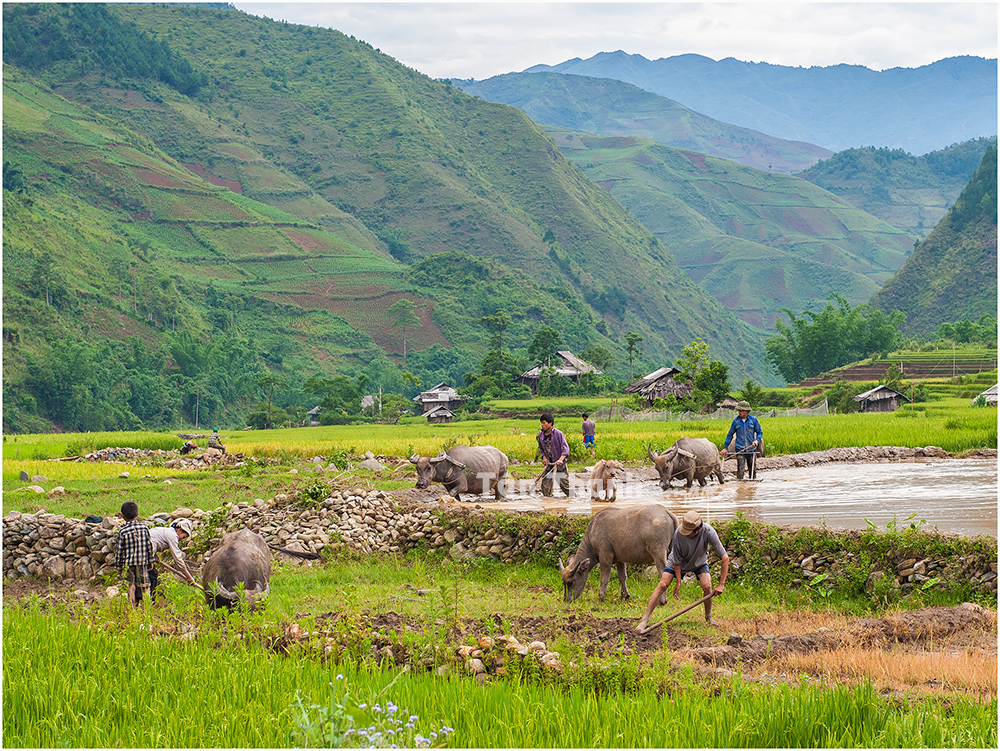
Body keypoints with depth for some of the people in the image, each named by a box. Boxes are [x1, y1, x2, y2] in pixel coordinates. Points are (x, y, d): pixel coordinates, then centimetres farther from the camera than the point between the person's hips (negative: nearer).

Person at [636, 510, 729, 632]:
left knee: (707, 586, -18)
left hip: (699, 562, 1)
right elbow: (677, 561, -20)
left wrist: (721, 584, -30)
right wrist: (678, 583, -18)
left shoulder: (708, 532, -36)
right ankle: (645, 620, -11)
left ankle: (708, 617, 9)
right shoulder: (679, 534, -36)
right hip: (680, 562, -1)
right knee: (663, 584, -14)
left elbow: (725, 558, -30)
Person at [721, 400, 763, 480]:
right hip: (739, 449, -1)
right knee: (741, 468, -15)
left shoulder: (753, 420, 3)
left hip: (751, 449, 1)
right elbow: (730, 434, 12)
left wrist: (757, 440, -9)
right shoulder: (736, 421, 4)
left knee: (752, 469, 6)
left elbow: (760, 432, 11)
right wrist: (725, 447, 9)